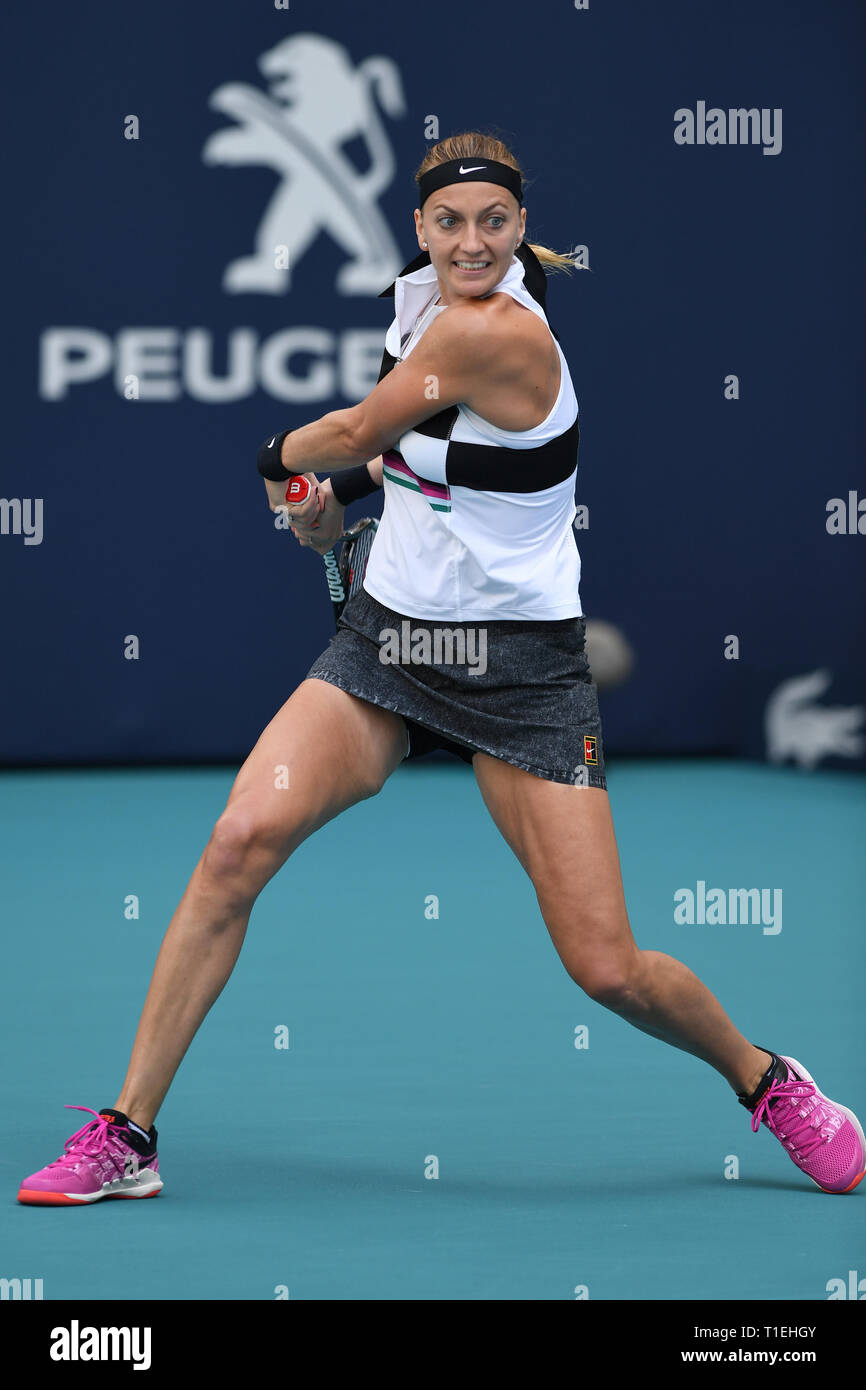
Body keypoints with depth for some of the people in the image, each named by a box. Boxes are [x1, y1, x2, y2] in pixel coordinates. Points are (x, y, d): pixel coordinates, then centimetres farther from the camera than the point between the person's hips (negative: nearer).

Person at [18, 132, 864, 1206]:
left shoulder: (496, 330, -20)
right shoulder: (420, 292, 5)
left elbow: (354, 436, -8)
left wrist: (281, 457, 12)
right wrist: (337, 490, 16)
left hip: (520, 672, -6)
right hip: (385, 637, 6)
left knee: (608, 968, -7)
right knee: (242, 838, -18)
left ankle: (763, 1079, 25)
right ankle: (125, 1137, -12)